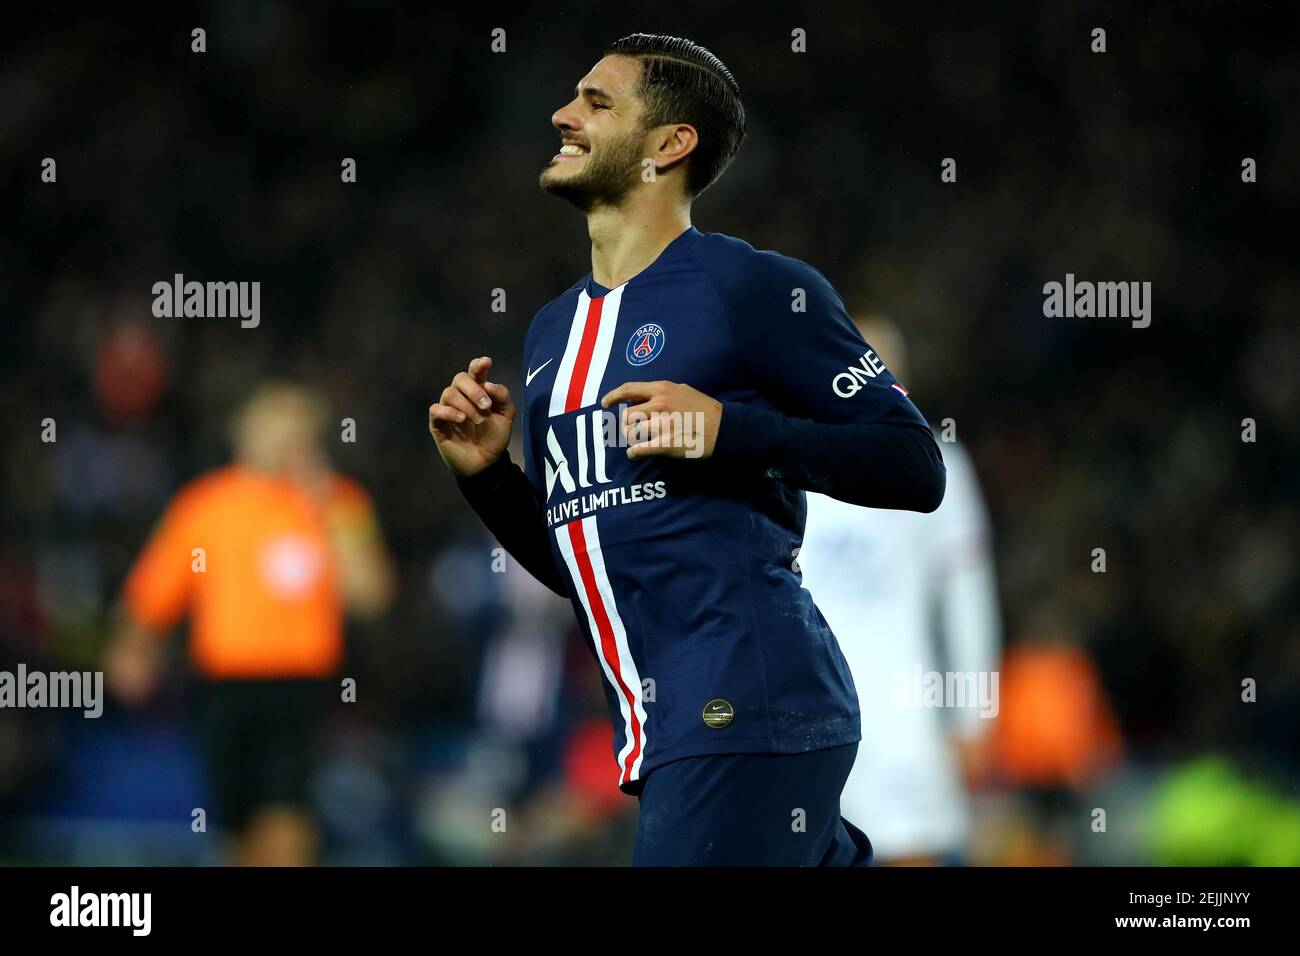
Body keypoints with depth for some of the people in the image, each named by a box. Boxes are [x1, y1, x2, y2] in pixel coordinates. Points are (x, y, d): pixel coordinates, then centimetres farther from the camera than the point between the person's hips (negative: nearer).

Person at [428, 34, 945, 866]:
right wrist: (487, 476, 9)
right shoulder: (553, 331, 20)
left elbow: (916, 469, -7)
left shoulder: (752, 289, -4)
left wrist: (730, 429, -16)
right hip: (661, 733, 8)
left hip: (748, 705, -8)